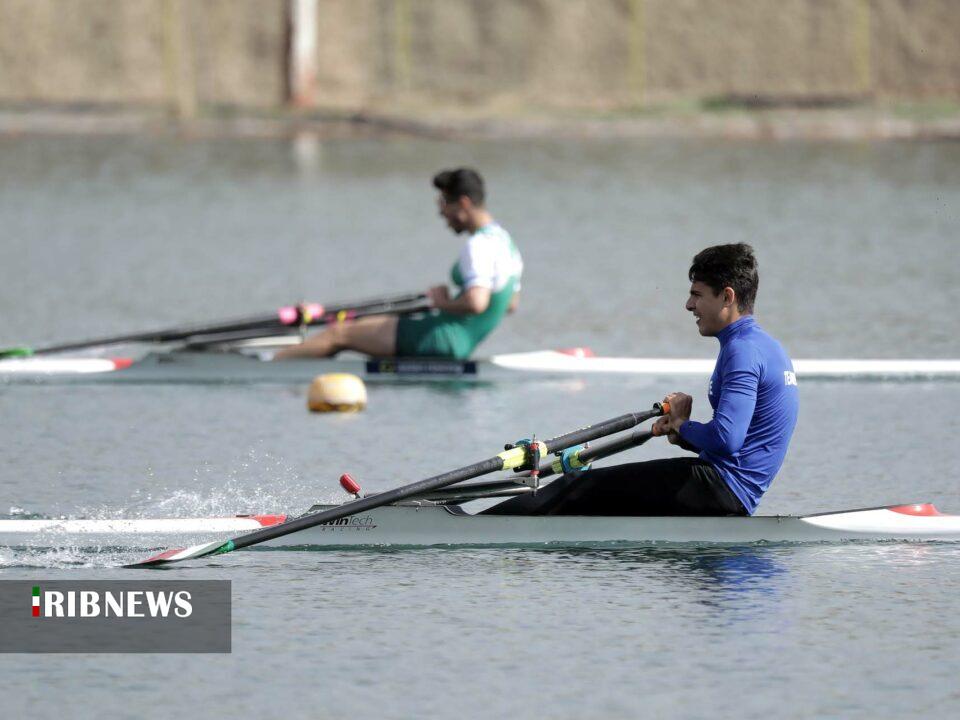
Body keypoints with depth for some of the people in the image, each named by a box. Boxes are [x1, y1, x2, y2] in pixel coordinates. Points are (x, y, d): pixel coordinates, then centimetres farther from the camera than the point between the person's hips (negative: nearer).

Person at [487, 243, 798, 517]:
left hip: (722, 489, -10)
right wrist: (682, 432, 7)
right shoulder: (765, 346, 19)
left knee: (586, 490, -7)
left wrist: (682, 427, -5)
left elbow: (726, 438, -26)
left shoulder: (743, 350, -15)